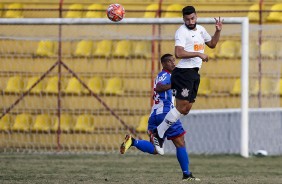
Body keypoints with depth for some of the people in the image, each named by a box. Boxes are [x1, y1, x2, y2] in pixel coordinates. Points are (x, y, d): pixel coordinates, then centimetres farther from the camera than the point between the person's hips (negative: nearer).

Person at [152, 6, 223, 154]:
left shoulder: (200, 29, 16)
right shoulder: (182, 32, -11)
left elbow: (212, 44, 32)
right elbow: (178, 53, -23)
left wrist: (218, 31, 15)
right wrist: (199, 54, -21)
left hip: (194, 74, 9)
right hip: (184, 73, -9)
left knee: (187, 109, 6)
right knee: (182, 107, -15)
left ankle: (160, 131, 11)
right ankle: (159, 134, -9)